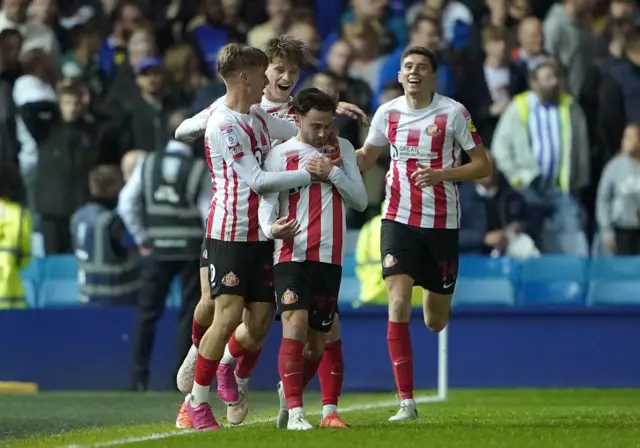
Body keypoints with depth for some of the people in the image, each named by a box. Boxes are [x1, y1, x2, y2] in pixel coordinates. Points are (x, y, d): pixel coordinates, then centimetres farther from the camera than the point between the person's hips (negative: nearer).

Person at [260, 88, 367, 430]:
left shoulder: (343, 149, 13)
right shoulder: (280, 155, 1)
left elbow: (360, 200, 8)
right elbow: (267, 200, -5)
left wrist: (332, 172, -7)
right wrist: (271, 227, -27)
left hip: (330, 258, 4)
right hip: (292, 255, -4)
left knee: (318, 340, 7)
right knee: (295, 324, -20)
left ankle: (289, 392, 32)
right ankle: (294, 411, -19)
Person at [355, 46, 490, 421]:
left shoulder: (453, 112, -6)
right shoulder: (388, 113, 3)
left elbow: (483, 166, -4)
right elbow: (365, 159, 19)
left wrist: (441, 174, -19)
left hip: (442, 224, -1)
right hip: (399, 220, 1)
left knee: (435, 323, 9)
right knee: (398, 305, -17)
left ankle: (439, 300, 51)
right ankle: (407, 401, -14)